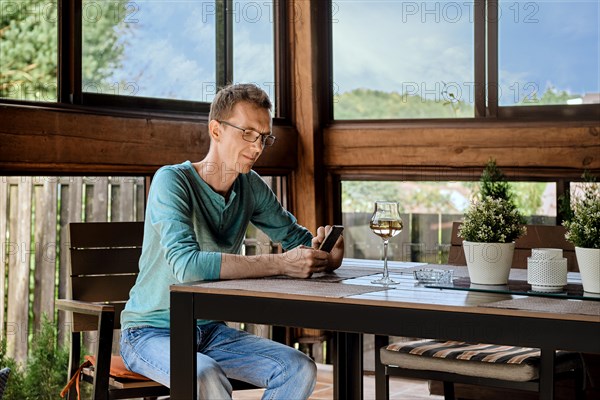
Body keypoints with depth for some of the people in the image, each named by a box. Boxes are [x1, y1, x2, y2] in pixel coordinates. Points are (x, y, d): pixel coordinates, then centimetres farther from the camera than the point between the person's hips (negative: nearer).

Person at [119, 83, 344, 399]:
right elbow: (186, 264, -33)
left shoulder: (250, 187, 3)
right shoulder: (172, 181, -18)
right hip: (150, 332, -6)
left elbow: (295, 237, 13)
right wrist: (280, 264, -33)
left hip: (210, 331, 6)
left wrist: (320, 252, -13)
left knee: (300, 370, -14)